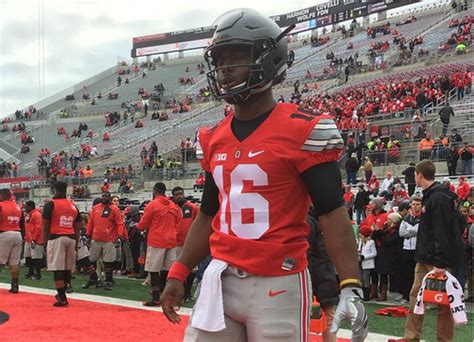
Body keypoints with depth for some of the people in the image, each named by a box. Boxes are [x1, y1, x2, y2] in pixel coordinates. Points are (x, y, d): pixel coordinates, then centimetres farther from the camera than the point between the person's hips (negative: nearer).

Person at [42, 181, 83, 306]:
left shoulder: (50, 205, -2)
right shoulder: (73, 206, 14)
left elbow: (45, 227, -3)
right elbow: (77, 228, 14)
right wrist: (75, 244, 19)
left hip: (56, 238, -5)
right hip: (71, 238, 5)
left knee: (57, 269, -2)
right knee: (67, 268, 14)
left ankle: (62, 298, -4)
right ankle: (62, 294, 29)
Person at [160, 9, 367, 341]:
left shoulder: (302, 131, -9)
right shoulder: (214, 139, 11)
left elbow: (332, 214, -11)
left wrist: (351, 286, -19)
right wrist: (178, 274, 13)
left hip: (278, 285, -5)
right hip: (221, 281, 6)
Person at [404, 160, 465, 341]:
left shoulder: (439, 198, -17)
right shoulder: (429, 196, 14)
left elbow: (442, 233, -23)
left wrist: (441, 262, -25)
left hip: (437, 260, -10)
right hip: (425, 259, 10)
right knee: (415, 296, 9)